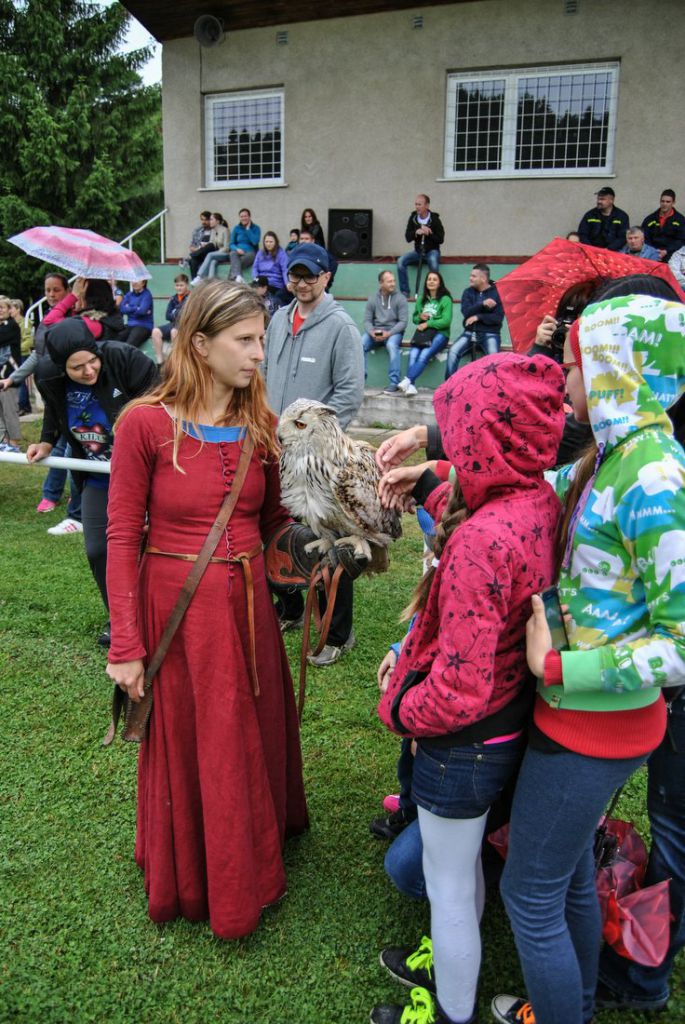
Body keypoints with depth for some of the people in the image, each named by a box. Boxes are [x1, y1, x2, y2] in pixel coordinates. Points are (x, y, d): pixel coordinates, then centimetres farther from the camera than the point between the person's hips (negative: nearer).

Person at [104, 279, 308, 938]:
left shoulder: (259, 425, 2)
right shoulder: (146, 423, -13)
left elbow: (274, 522, 6)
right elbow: (123, 535, -10)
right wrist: (125, 645, -11)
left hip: (247, 605, 5)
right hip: (176, 609, -4)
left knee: (252, 740, 20)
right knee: (186, 751, 14)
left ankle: (249, 869, 49)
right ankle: (191, 885, 42)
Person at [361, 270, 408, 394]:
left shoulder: (400, 298, 0)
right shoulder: (372, 299, 8)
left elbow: (403, 321, -6)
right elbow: (367, 320, 5)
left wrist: (389, 333, -20)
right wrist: (371, 332, -17)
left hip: (393, 331, -3)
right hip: (375, 331, 3)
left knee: (392, 345, -36)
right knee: (360, 344, -25)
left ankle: (394, 383, -32)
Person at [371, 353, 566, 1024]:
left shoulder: (480, 540, -35)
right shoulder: (544, 504, -10)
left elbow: (461, 687, -29)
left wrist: (402, 712, -12)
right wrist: (429, 489, 15)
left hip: (465, 742, -8)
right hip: (515, 721, 8)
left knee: (447, 886, 17)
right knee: (464, 866, 30)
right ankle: (451, 967, 55)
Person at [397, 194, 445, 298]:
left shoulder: (434, 219, -9)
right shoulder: (413, 218, 1)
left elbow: (441, 239, -10)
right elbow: (408, 238, -2)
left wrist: (429, 233, -23)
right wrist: (416, 232, -22)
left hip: (432, 251, -4)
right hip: (418, 251, 4)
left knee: (433, 262, -37)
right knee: (401, 261, -20)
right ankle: (404, 291, -13)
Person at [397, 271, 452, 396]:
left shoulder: (445, 300, 1)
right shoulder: (421, 300, 18)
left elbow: (446, 321, -7)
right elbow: (414, 317, 26)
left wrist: (428, 324, -12)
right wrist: (420, 317, 2)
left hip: (439, 333, -4)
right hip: (422, 333, 4)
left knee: (424, 356, -30)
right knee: (413, 355, -27)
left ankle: (407, 380, -40)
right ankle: (411, 386, -39)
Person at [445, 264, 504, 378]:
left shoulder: (497, 293, -2)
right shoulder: (468, 292, 9)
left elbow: (498, 318, -9)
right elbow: (466, 312, -6)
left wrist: (478, 317, -15)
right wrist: (483, 304, -18)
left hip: (489, 333, -3)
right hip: (469, 332, 3)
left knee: (494, 357, -31)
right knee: (453, 351, -22)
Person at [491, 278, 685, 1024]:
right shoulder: (609, 456, 2)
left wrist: (557, 669, -22)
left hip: (593, 723, -8)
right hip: (576, 711, 8)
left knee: (530, 895, 10)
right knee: (571, 877, 26)